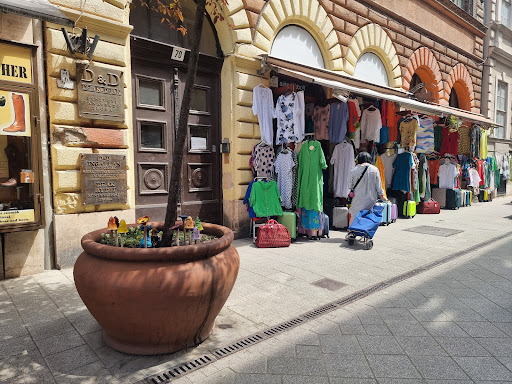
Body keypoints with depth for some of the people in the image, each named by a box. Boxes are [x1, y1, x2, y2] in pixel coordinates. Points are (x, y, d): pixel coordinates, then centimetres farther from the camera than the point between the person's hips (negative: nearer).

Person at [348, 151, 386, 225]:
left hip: (359, 199, -2)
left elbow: (350, 186, 2)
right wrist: (382, 196, 14)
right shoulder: (375, 169, -5)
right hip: (371, 199, 2)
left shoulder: (354, 170, -8)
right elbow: (378, 186, -1)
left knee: (352, 213, 11)